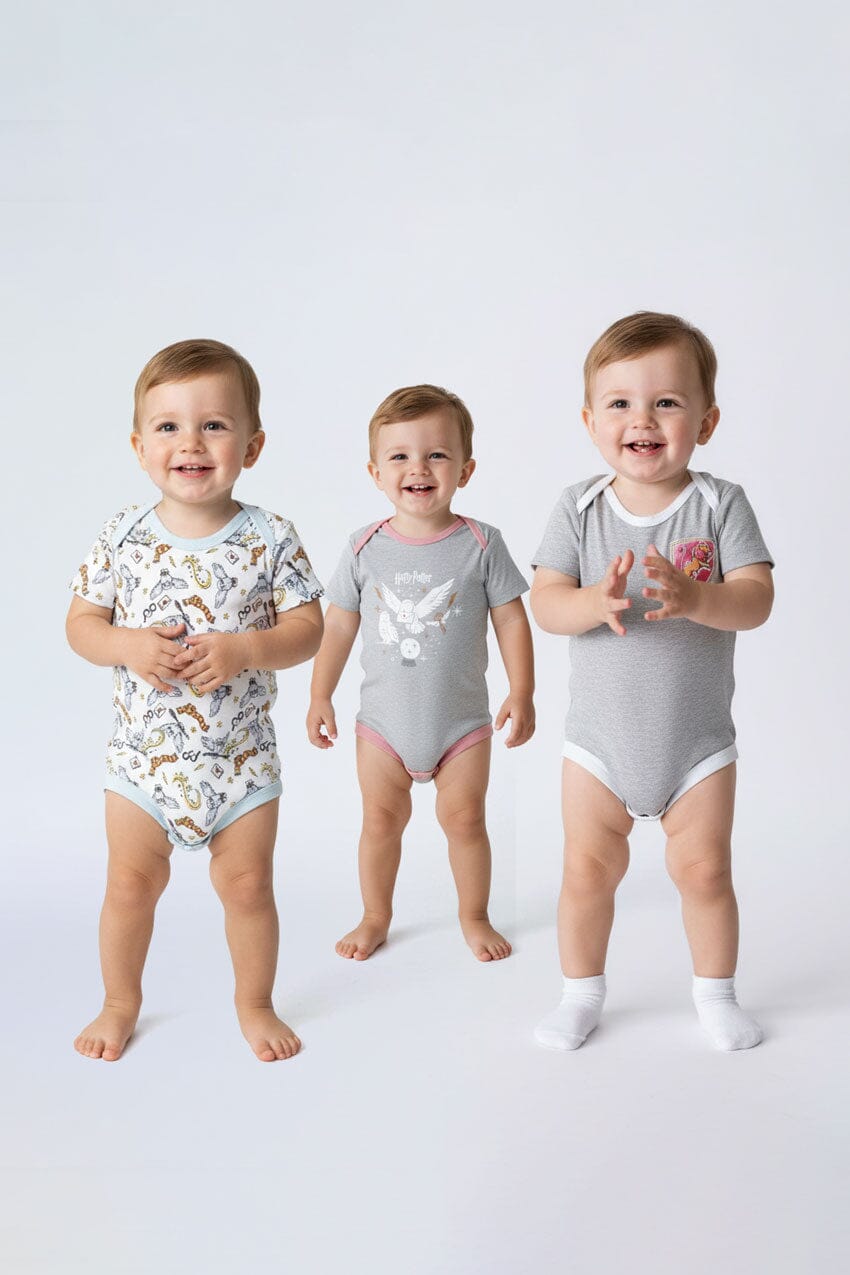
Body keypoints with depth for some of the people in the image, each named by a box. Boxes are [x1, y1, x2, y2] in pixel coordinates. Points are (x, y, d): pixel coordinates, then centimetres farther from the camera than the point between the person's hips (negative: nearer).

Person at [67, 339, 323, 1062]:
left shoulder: (271, 539, -10)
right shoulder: (124, 536, -6)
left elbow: (308, 628, -8)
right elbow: (81, 622, 0)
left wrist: (242, 651, -25)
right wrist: (128, 646, -21)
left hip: (242, 754, -1)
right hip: (142, 750, 1)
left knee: (247, 883, 10)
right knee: (131, 881, 12)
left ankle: (255, 1004, 33)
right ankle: (121, 1003, 35)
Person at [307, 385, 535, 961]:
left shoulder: (481, 544, -10)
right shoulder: (365, 549, -6)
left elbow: (512, 620, -4)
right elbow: (339, 626, 3)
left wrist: (522, 693, -7)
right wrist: (320, 697, 4)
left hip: (462, 720, -1)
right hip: (383, 721, 1)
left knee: (465, 818, 9)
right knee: (381, 821, 12)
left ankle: (474, 916, 30)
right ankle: (376, 917, 31)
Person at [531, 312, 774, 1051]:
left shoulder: (721, 504, -9)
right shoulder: (580, 508, -5)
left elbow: (757, 599, -18)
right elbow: (545, 602, -12)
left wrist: (694, 599, -38)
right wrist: (597, 602, -33)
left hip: (698, 740, -1)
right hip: (599, 737, 1)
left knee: (704, 871, 7)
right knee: (587, 869, 8)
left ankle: (716, 993, 31)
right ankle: (582, 993, 30)